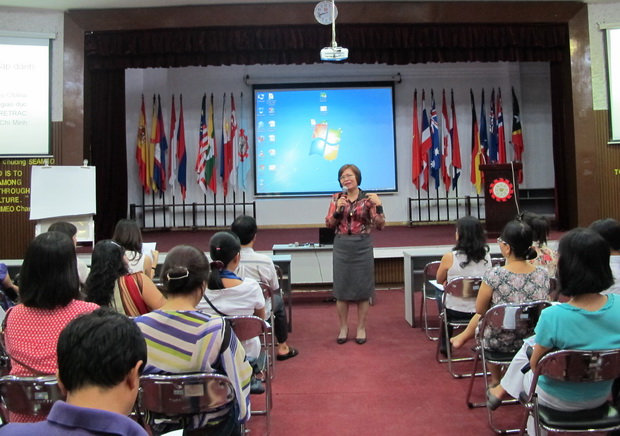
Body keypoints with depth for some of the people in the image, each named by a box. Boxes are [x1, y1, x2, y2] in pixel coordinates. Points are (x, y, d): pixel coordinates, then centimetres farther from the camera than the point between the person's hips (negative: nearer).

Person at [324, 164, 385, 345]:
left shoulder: (368, 198, -3)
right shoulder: (336, 198, 3)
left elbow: (379, 226, -7)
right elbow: (328, 224, 1)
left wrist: (378, 206, -20)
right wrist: (338, 210, -14)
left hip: (362, 246, -2)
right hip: (342, 246, 2)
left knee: (362, 288, 6)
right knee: (341, 287, 7)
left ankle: (361, 328, 20)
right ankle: (344, 327, 23)